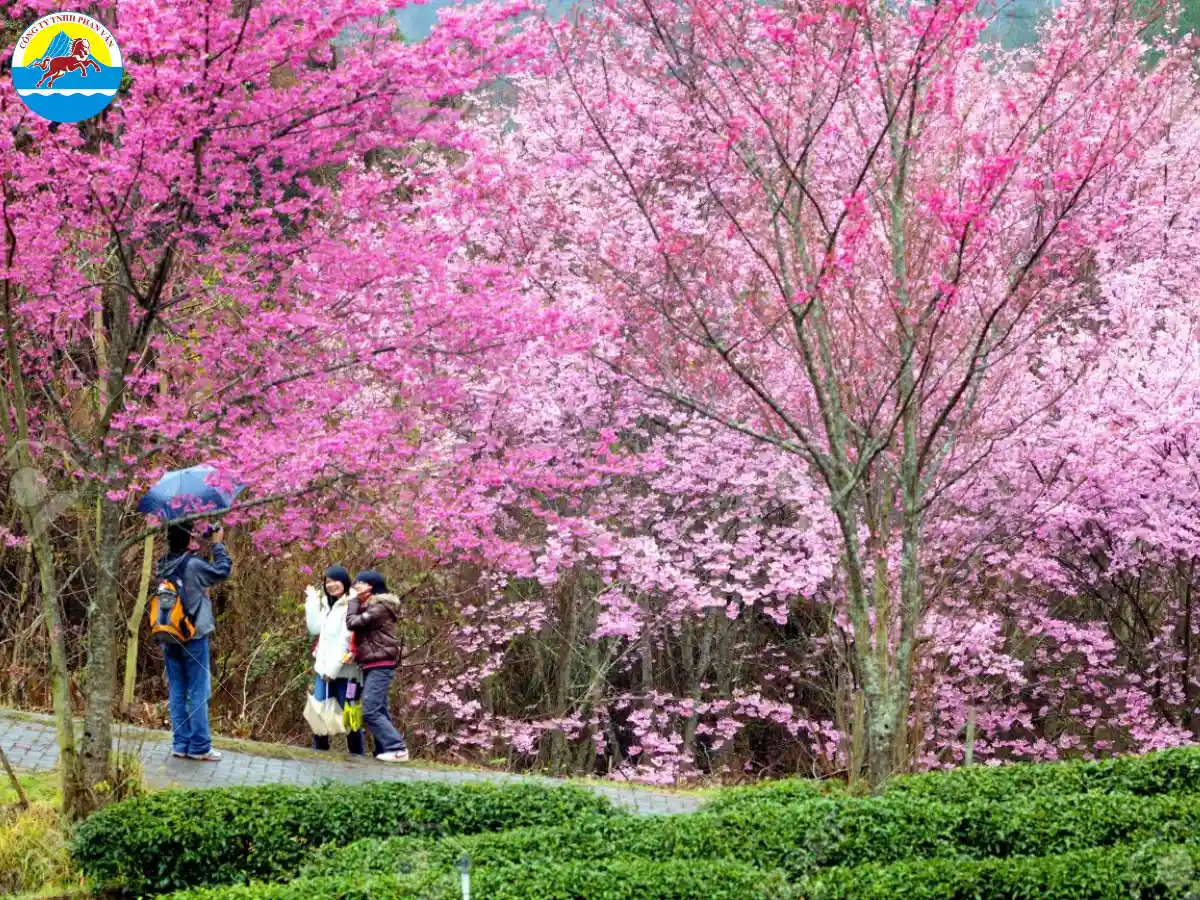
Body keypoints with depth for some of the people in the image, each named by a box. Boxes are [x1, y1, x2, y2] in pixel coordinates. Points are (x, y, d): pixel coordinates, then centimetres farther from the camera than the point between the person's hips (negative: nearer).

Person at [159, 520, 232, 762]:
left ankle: (180, 744, 12)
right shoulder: (193, 565, -16)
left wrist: (200, 548, 12)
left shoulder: (165, 567, 4)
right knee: (198, 692, -1)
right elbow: (222, 571, -7)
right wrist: (218, 545, 3)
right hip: (193, 638, -6)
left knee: (177, 693, 10)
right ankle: (199, 746, -1)